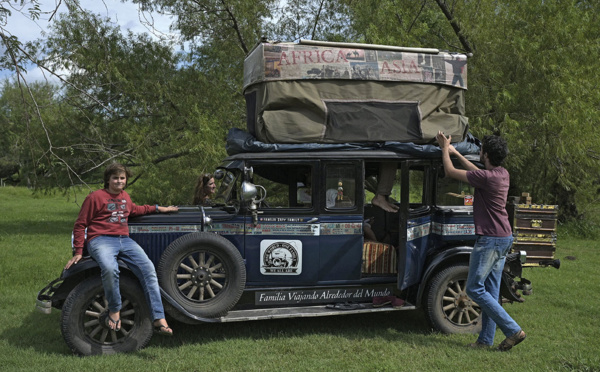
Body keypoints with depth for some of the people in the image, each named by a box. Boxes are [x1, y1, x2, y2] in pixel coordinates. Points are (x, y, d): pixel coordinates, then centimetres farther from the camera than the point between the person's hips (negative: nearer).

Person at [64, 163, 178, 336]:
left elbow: (133, 209, 45)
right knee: (110, 269, -39)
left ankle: (159, 319, -21)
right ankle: (114, 311, -15)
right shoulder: (95, 197, 2)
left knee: (148, 269, -19)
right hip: (101, 239, -6)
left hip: (125, 240, 6)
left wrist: (157, 208, 39)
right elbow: (80, 225, 3)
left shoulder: (125, 196, 22)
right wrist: (78, 253, -3)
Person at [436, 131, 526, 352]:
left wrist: (445, 148, 6)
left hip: (490, 239, -9)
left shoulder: (487, 177, -20)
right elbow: (477, 172, 27)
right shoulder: (503, 174, 7)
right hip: (504, 238, 9)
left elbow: (450, 172, -10)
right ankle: (486, 339, 19)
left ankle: (513, 330, -3)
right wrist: (455, 153, 32)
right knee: (491, 290, 12)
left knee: (474, 288, -2)